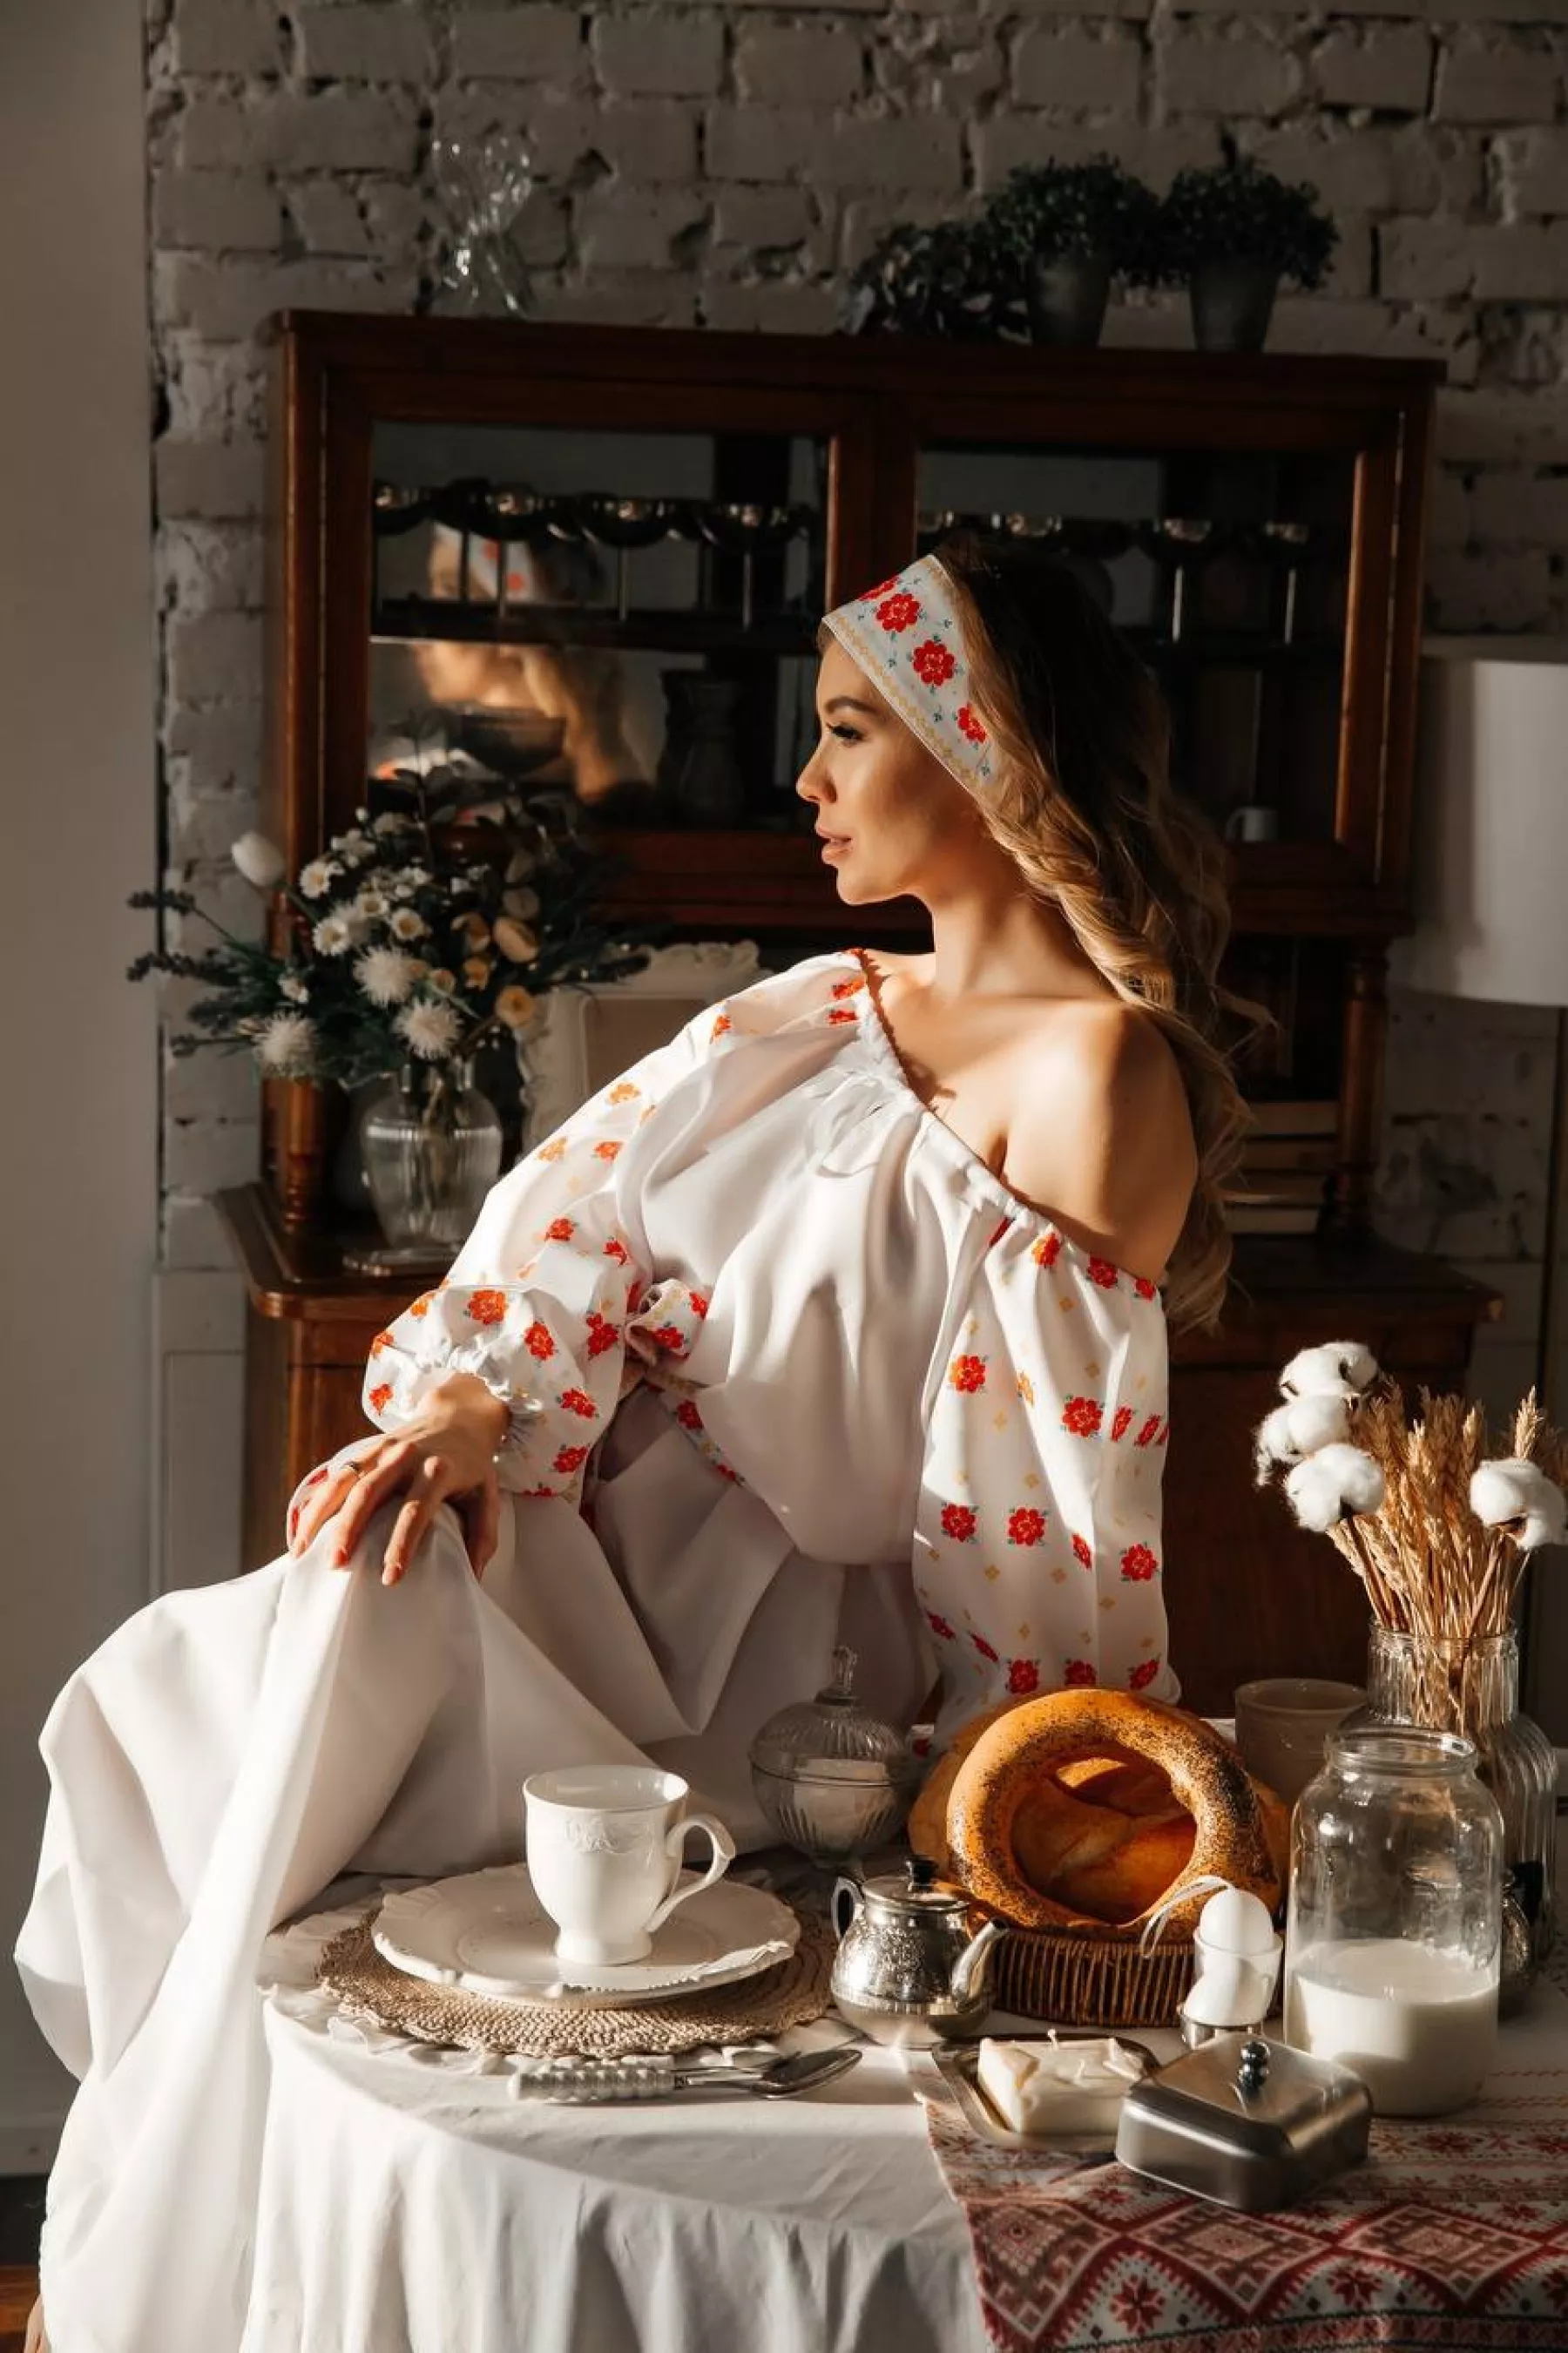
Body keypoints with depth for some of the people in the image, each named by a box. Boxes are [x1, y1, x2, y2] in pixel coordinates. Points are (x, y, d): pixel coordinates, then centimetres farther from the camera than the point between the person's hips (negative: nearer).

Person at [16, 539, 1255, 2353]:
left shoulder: (1101, 1066, -12)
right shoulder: (812, 1016, 12)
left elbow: (1042, 1477, -14)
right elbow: (593, 1219, 3)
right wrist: (478, 1406, -16)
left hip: (829, 1651, -7)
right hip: (644, 1556, 7)